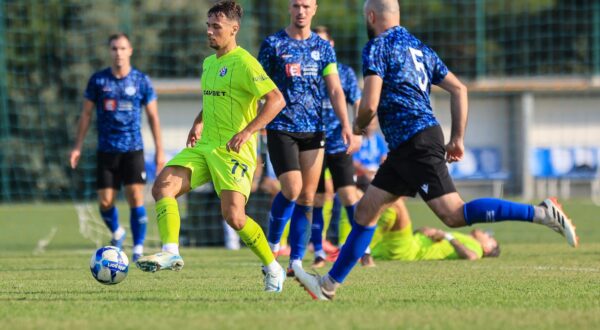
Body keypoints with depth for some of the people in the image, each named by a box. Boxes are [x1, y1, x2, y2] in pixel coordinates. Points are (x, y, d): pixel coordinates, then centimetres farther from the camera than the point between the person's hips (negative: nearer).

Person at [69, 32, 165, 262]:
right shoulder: (98, 80, 2)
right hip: (106, 150, 1)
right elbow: (86, 114, 9)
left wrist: (159, 151, 1)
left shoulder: (141, 81, 1)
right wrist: (78, 147, 3)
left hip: (133, 150, -1)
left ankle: (138, 250, -4)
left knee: (136, 199, -11)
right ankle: (117, 233, 30)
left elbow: (153, 116, 6)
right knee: (105, 202, 0)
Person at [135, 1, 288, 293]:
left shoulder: (243, 63, -11)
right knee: (163, 187, -13)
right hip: (204, 147, 8)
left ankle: (273, 269, 3)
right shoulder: (208, 63, 16)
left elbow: (276, 99, -19)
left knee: (233, 216, -17)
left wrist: (247, 131, -26)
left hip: (234, 151, -8)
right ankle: (171, 252, -20)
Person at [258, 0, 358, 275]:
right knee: (292, 190, -16)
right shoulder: (273, 44, 0)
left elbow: (335, 91, 6)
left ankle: (296, 262, 7)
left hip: (313, 130, 4)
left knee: (307, 197, 1)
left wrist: (346, 126, -5)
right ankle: (272, 246, 6)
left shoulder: (323, 47, 9)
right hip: (281, 129, -4)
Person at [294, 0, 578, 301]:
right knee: (365, 209, 12)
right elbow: (459, 89, 17)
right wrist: (458, 138, 18)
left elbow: (370, 104, -14)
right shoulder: (419, 48, 20)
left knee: (454, 214, -16)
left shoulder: (377, 48, -5)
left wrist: (358, 126, 8)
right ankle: (329, 284, 14)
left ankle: (542, 213, -22)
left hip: (417, 143, -10)